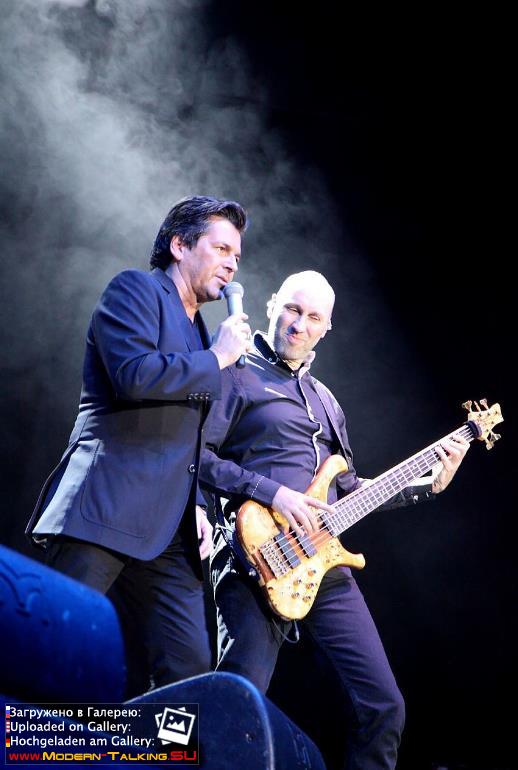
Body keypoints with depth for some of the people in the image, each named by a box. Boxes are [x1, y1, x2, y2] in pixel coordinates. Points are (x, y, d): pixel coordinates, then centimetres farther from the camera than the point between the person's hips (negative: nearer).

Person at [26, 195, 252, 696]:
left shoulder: (198, 332, 26)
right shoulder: (135, 289, 2)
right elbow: (133, 374, -17)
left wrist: (197, 504, 14)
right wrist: (216, 359, -5)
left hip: (168, 531, 8)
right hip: (103, 509, -8)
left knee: (188, 668, 1)